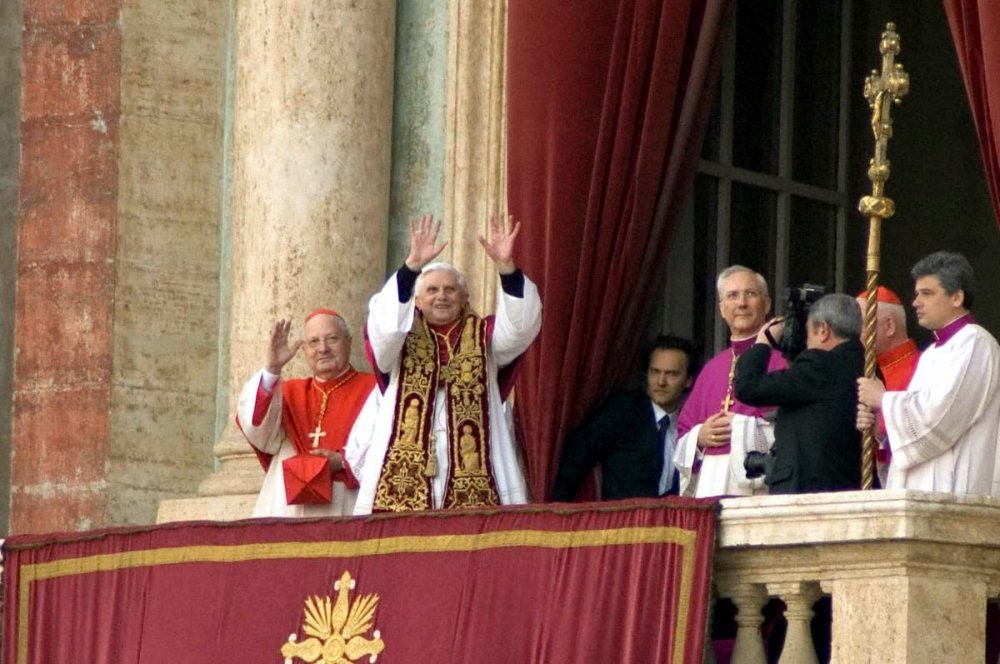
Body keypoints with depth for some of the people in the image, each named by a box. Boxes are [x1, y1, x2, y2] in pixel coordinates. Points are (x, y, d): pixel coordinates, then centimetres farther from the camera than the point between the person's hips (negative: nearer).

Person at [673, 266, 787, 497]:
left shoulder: (783, 360, 0)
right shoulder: (712, 369, 19)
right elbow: (684, 431, 21)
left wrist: (741, 429, -10)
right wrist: (700, 437, 0)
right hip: (710, 485, 5)